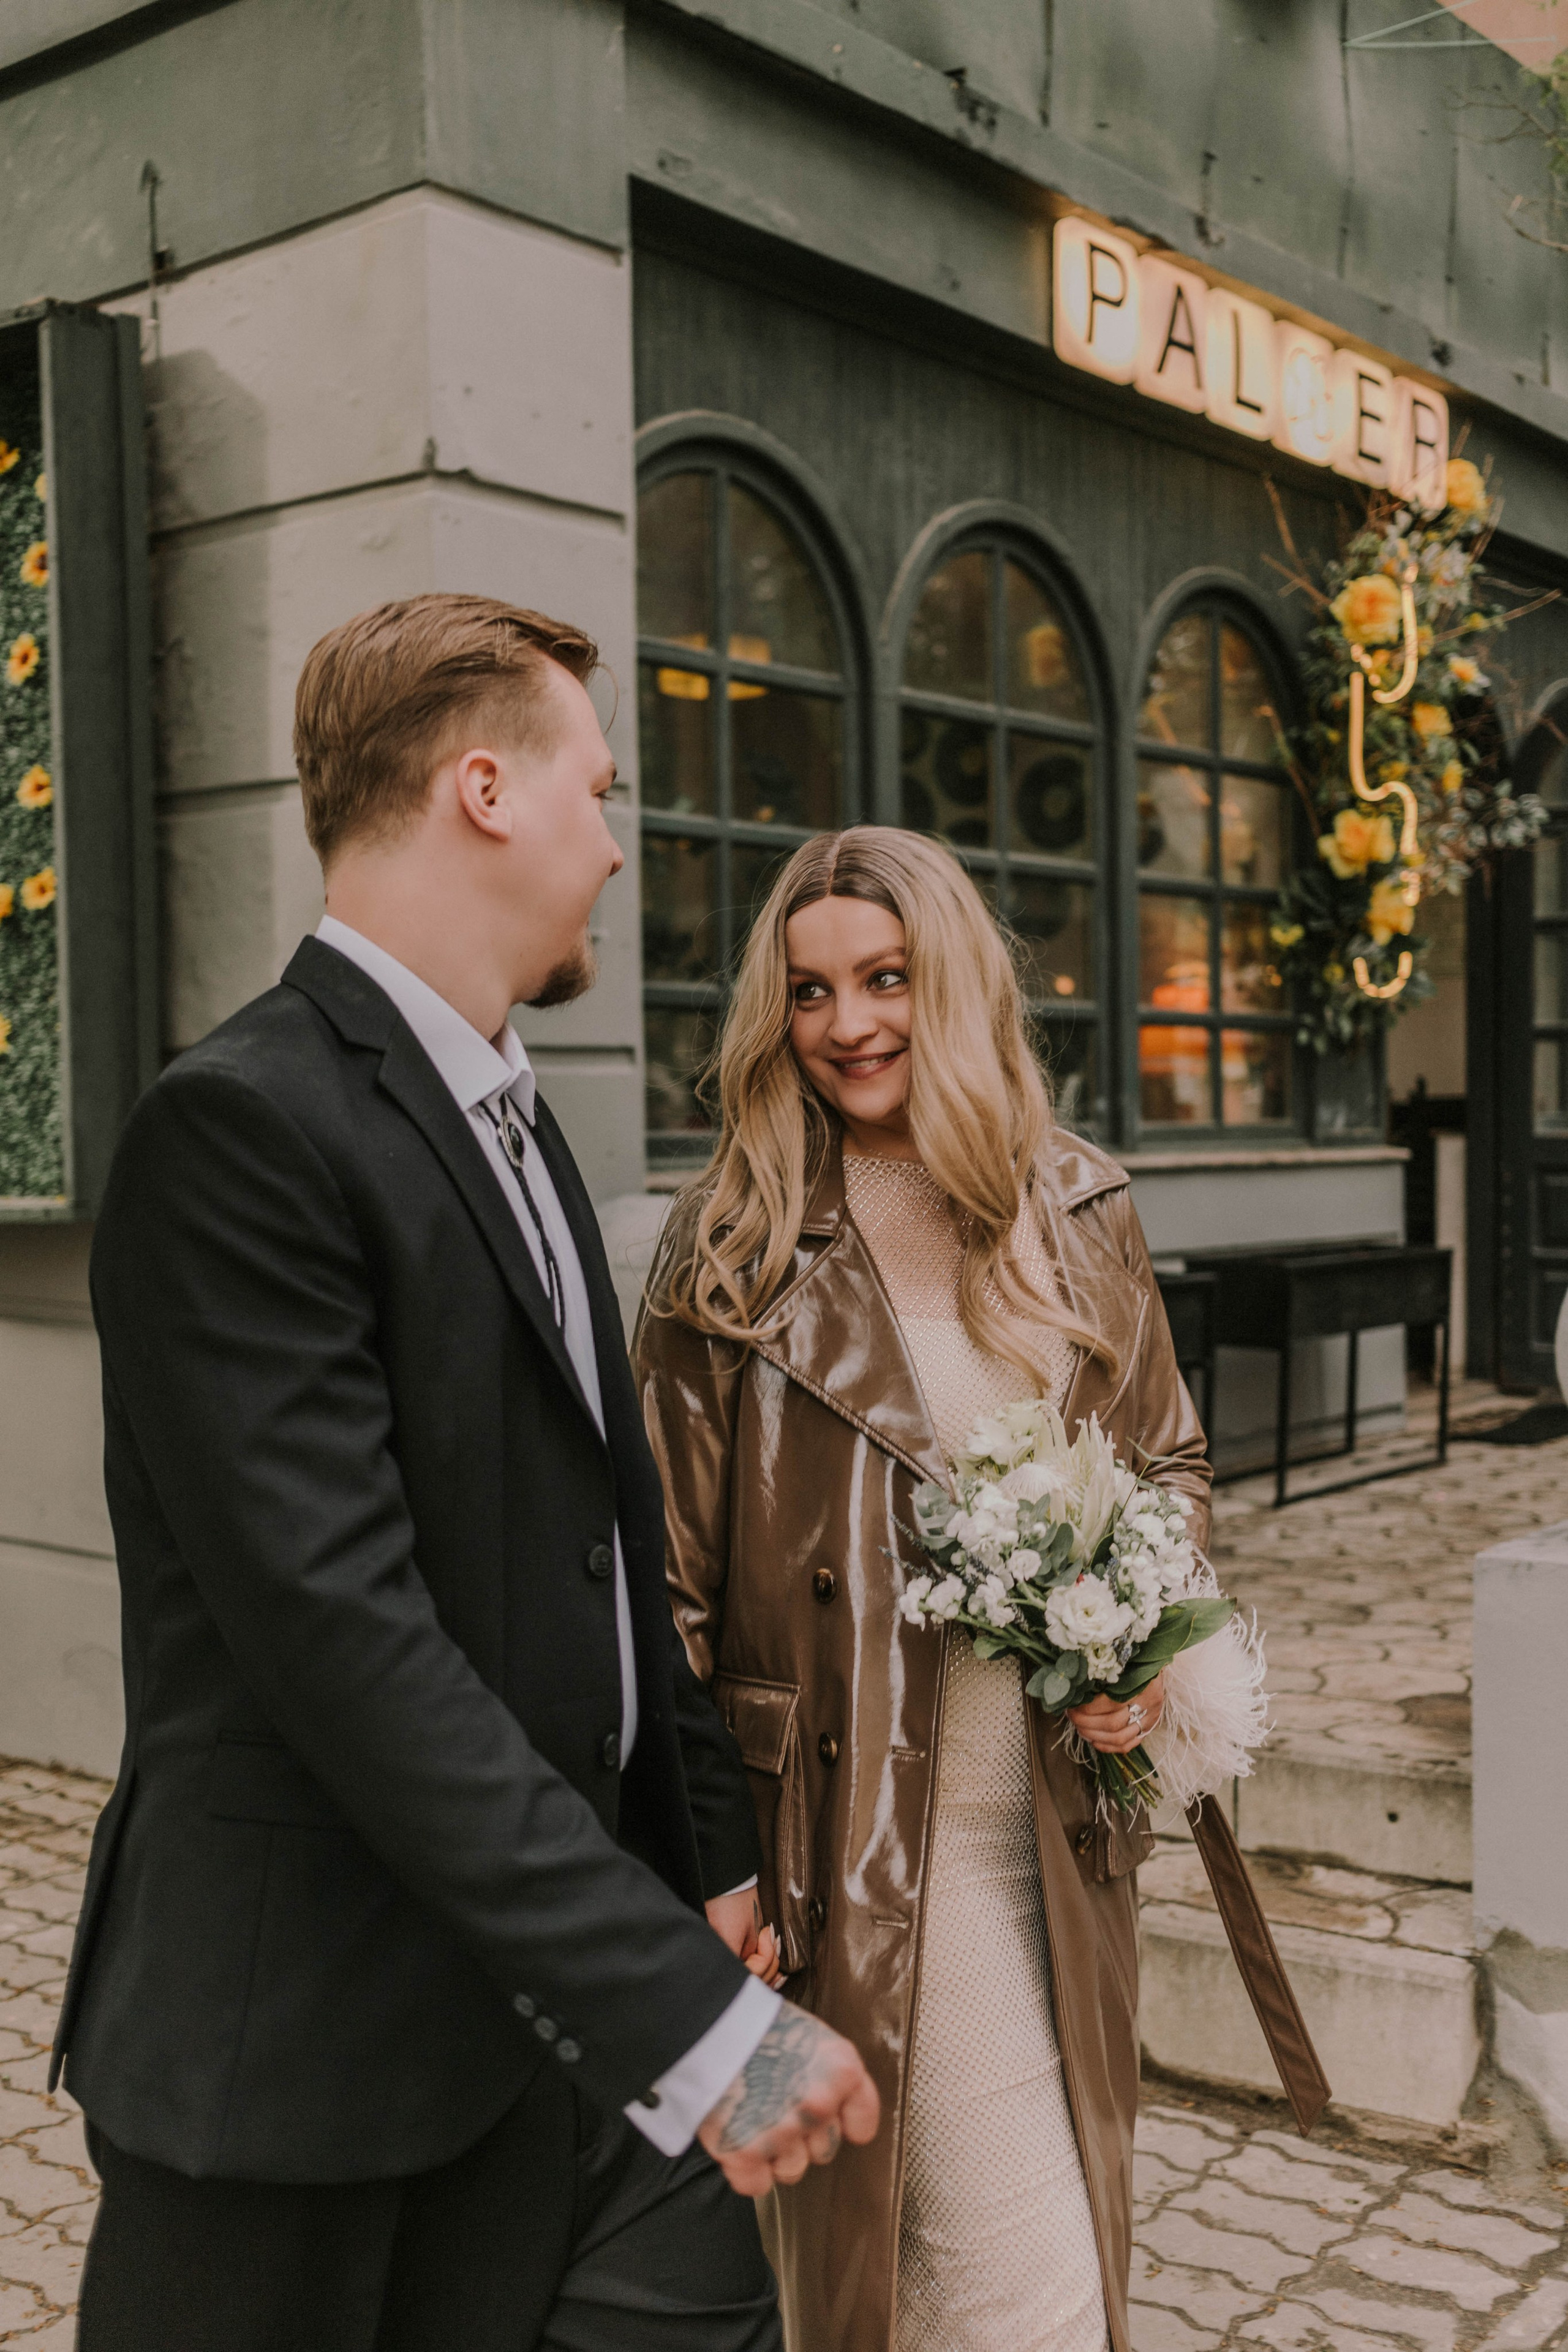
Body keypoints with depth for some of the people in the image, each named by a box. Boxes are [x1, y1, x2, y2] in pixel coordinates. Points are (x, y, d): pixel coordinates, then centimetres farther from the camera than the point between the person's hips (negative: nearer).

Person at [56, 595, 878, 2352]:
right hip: (326, 2050, -8)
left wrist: (714, 1861, 9)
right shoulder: (243, 1127, -18)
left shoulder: (506, 1119, 11)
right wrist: (687, 2007, -24)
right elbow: (349, 1644, -25)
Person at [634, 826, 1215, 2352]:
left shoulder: (1079, 1214, 4)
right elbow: (670, 1581, -5)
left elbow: (1171, 1457, 16)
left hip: (1055, 1837, 5)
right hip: (857, 1843, -4)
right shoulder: (731, 1248, -7)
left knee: (1063, 2222, 18)